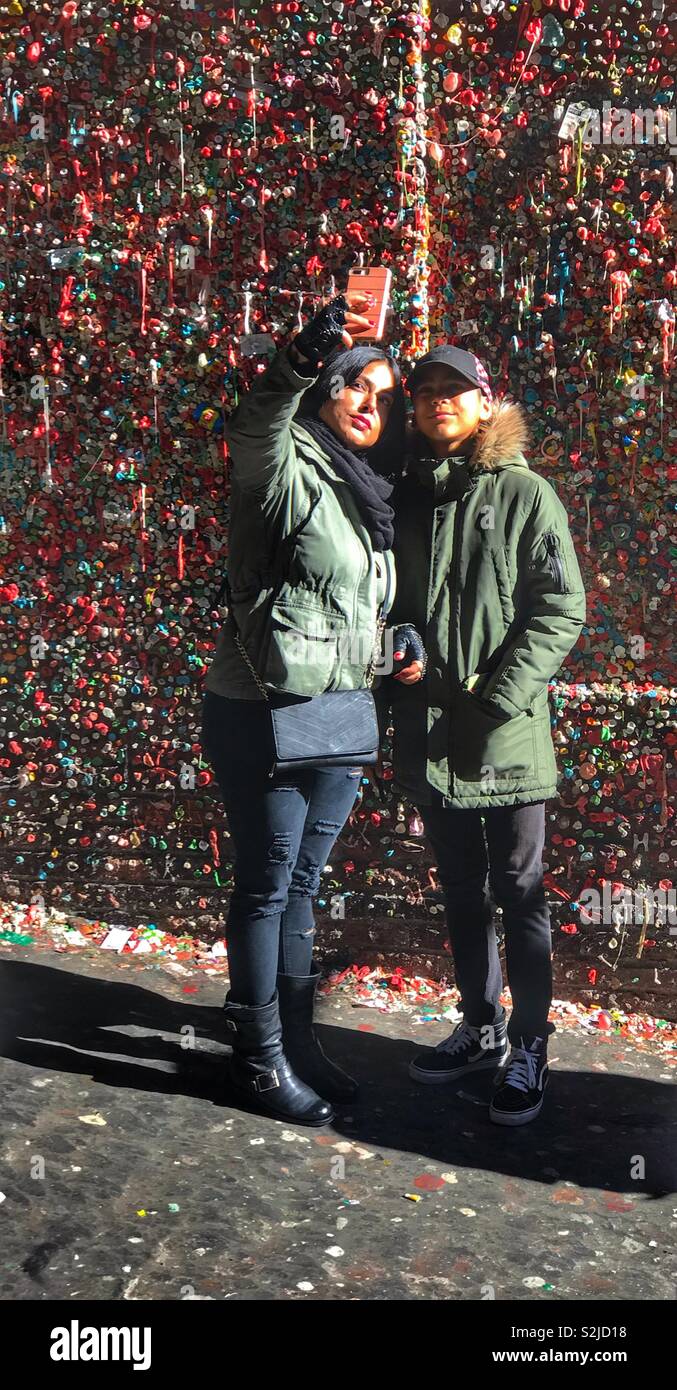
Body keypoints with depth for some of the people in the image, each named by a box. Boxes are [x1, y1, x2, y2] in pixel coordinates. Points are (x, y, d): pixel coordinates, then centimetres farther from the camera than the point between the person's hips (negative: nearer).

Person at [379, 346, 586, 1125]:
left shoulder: (525, 494, -4)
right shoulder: (404, 497, 9)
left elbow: (561, 609, -8)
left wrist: (499, 700, -16)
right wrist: (389, 694, -1)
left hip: (507, 737, -4)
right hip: (427, 733, 5)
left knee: (519, 893, 4)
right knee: (460, 892, 16)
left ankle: (528, 1047, 18)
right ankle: (481, 1027, 31)